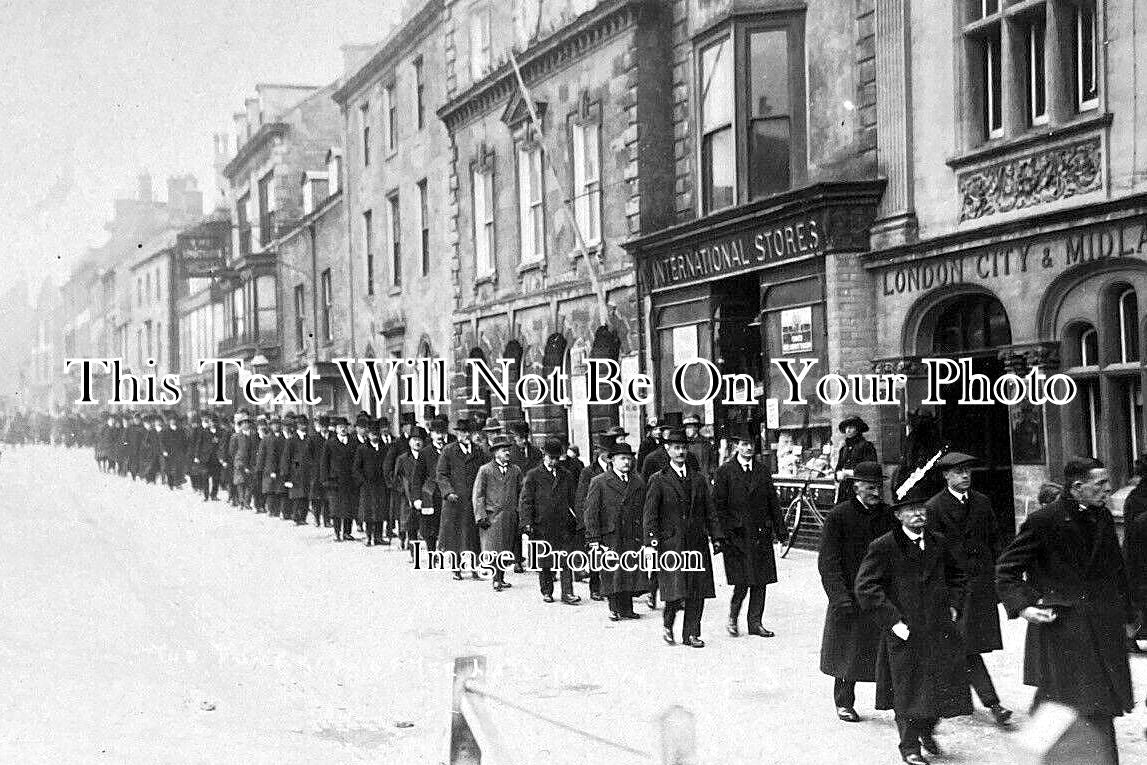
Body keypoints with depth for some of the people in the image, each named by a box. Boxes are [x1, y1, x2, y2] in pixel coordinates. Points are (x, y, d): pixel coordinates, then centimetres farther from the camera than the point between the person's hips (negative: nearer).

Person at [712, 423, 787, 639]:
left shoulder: (762, 470, 11)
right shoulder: (724, 472, -1)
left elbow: (773, 502, 13)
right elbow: (718, 505, -2)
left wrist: (781, 529, 8)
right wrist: (728, 530, -9)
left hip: (761, 534, 4)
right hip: (737, 536, -4)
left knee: (760, 582, 4)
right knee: (742, 582, -8)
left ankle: (755, 623, 14)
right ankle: (733, 619, 12)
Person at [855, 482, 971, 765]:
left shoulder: (939, 543, 9)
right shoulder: (883, 547, -8)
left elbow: (955, 575, 24)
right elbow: (866, 587, -11)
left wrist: (953, 606, 10)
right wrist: (892, 619, -15)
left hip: (940, 627, 4)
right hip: (904, 630, -4)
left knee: (944, 684, 6)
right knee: (907, 689, 2)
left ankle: (927, 730, 33)